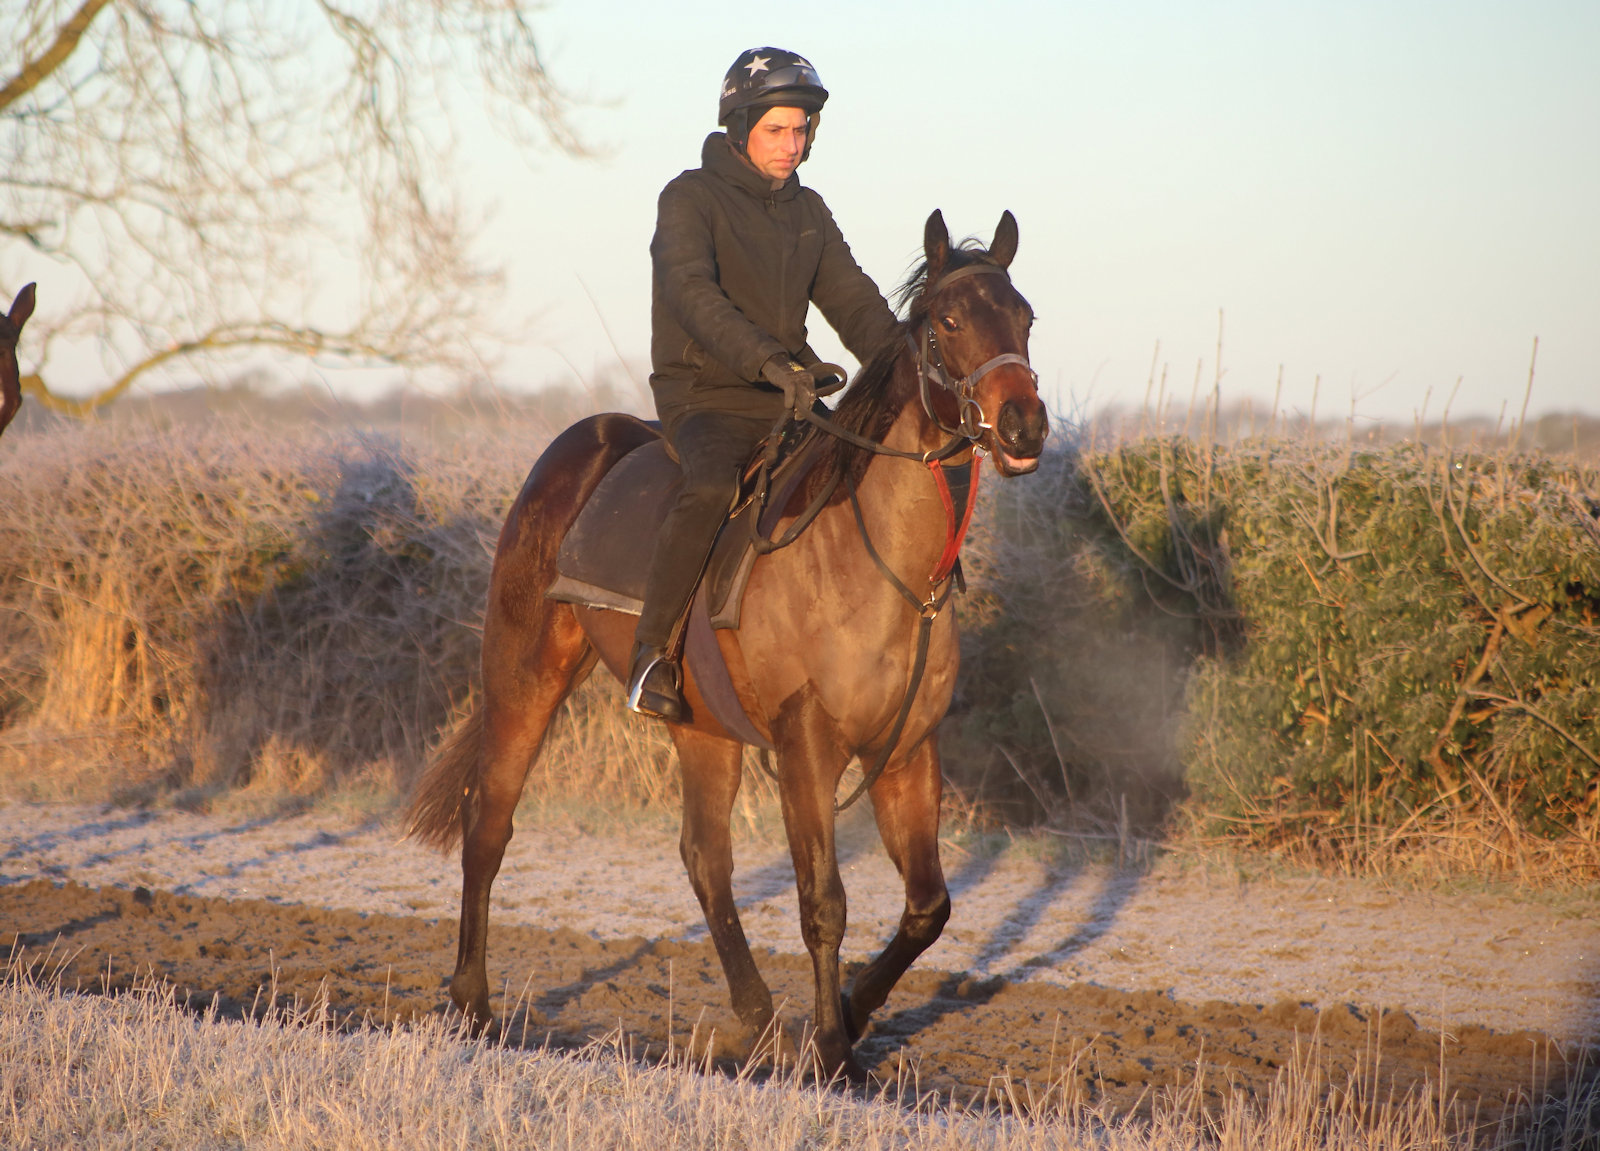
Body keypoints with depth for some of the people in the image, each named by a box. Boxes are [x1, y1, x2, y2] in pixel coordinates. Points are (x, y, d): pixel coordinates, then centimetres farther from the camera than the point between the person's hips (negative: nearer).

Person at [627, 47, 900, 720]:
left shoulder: (808, 211, 14)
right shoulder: (691, 199, -7)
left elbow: (854, 303, 12)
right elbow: (693, 294, -23)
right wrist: (770, 362, -37)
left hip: (787, 401, 7)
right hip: (703, 397, -7)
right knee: (711, 488, -36)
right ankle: (652, 650, -27)